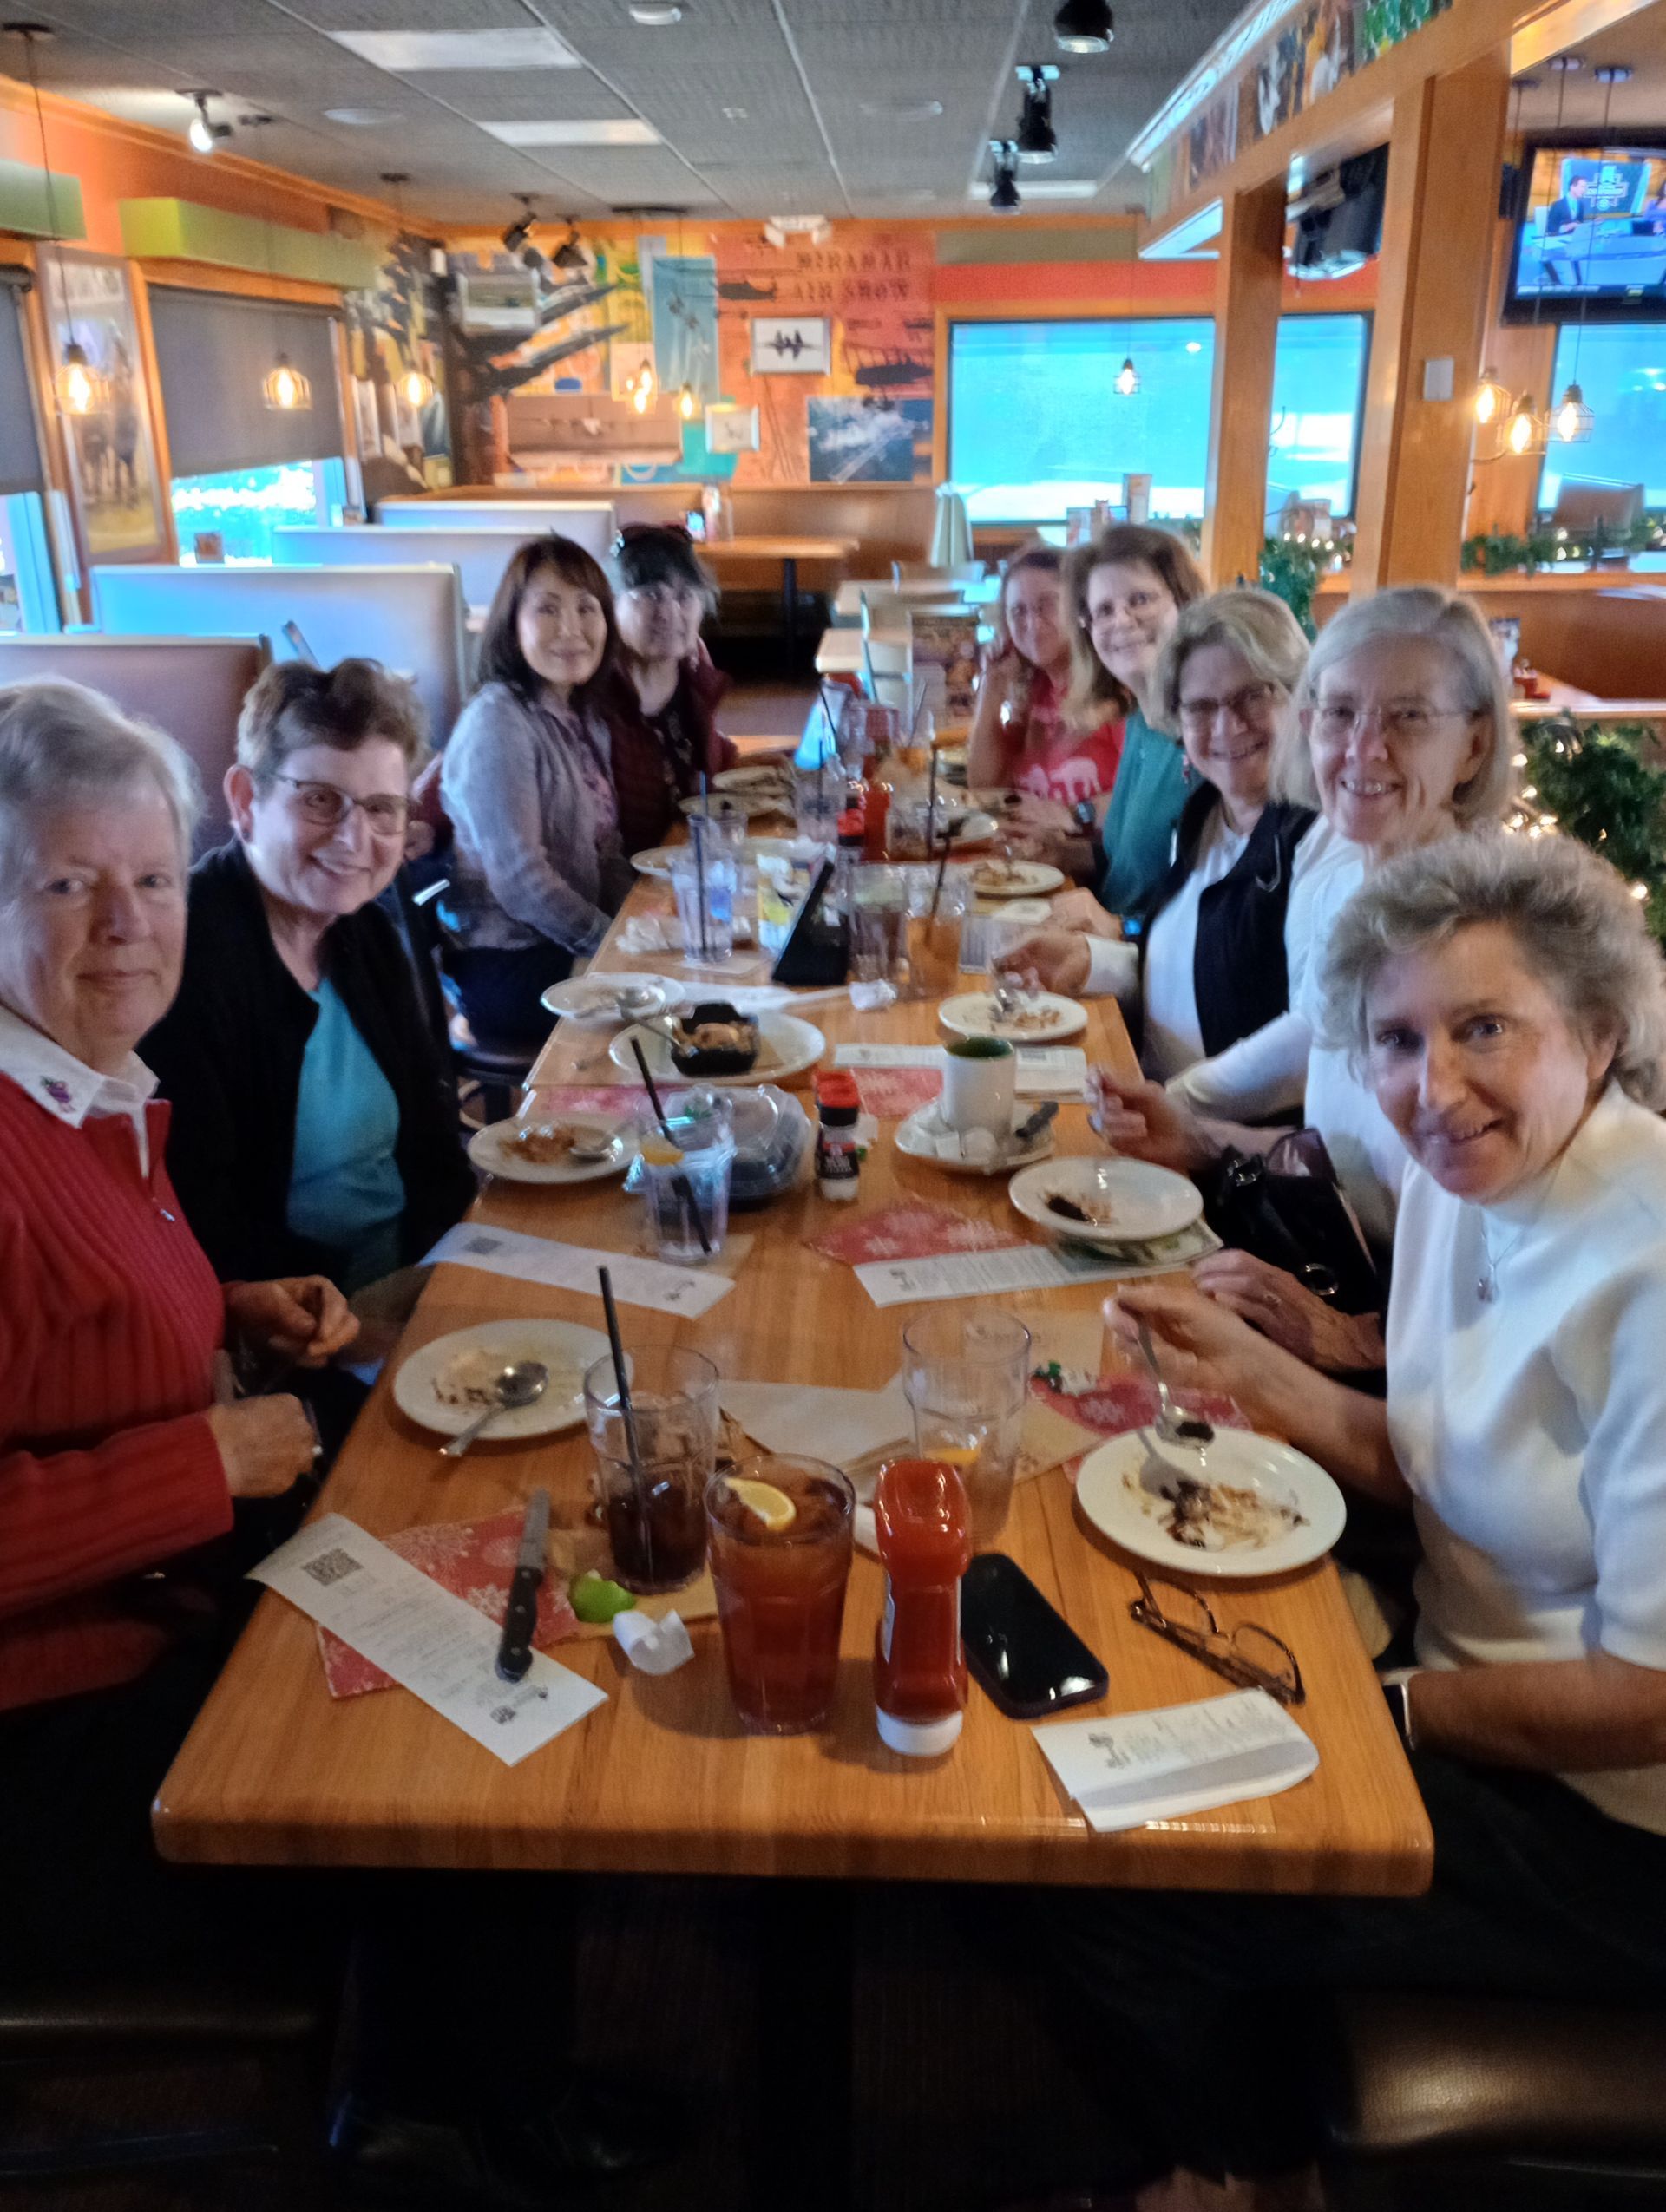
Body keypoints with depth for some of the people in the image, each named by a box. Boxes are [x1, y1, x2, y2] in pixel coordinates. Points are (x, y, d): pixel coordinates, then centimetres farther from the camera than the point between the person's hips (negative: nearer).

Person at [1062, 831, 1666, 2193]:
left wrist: (1382, 1707, -13)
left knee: (1115, 1902, -14)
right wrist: (1249, 1369, -6)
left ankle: (1253, 2160, 21)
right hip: (1478, 1694, 8)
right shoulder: (1461, 1180, -1)